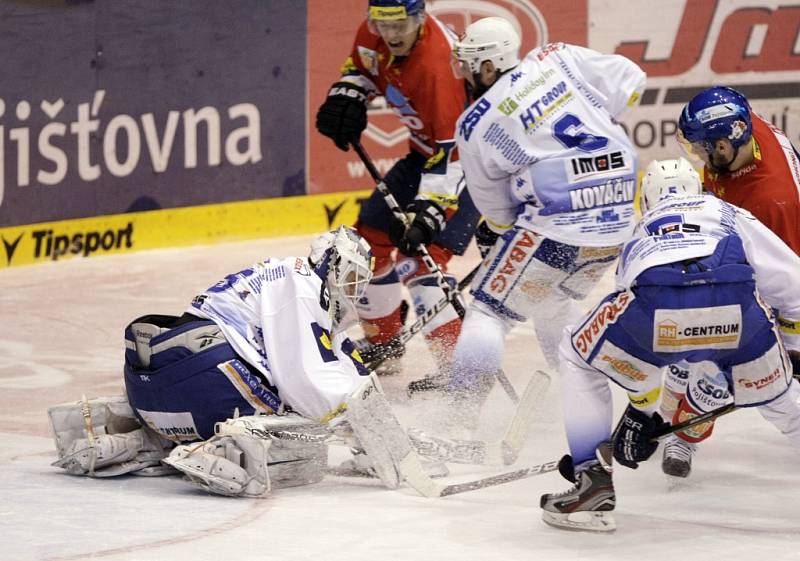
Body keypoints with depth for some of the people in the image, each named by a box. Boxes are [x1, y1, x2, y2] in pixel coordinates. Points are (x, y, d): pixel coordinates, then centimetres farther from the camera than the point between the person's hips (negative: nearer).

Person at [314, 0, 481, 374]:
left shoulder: (438, 64, -34)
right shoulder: (374, 35, -10)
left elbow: (451, 153, -33)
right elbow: (361, 66, 15)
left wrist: (428, 213, -38)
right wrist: (348, 97, -7)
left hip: (467, 152, -9)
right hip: (426, 150, 9)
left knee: (421, 255, -21)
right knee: (371, 236, 11)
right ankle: (383, 345, 30)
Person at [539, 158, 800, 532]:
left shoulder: (640, 236, 42)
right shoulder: (734, 217, 38)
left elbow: (637, 345, 47)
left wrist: (641, 412, 57)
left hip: (656, 305, 0)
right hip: (737, 307, 0)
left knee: (578, 358, 28)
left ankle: (593, 485, 18)